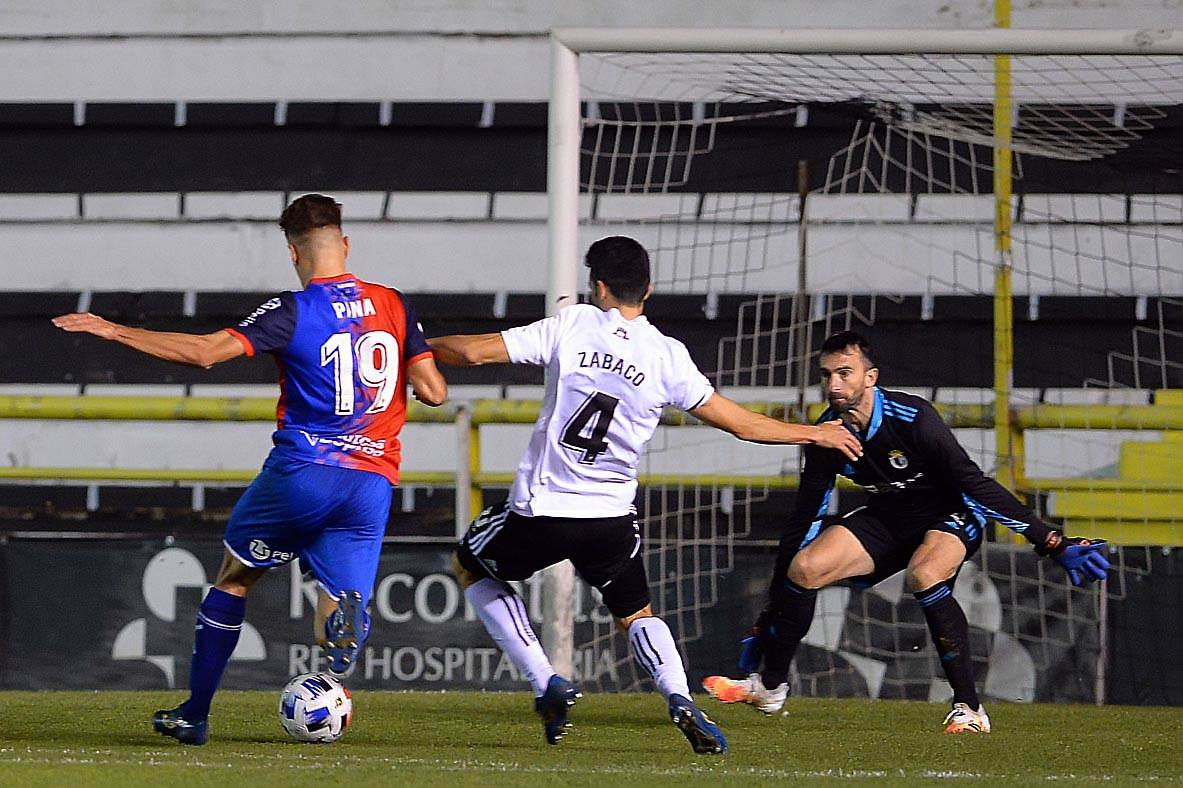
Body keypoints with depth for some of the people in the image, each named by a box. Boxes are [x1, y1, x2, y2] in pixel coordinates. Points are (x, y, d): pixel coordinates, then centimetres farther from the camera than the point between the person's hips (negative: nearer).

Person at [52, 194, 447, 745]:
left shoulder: (294, 311, -6)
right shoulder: (394, 305, 7)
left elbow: (205, 351, -16)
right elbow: (433, 391, 5)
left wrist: (112, 331, -10)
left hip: (300, 471, -3)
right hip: (372, 483, 3)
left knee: (234, 578, 19)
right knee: (338, 620, 5)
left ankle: (194, 714, 21)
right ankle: (345, 617, -35)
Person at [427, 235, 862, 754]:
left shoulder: (571, 327, -6)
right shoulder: (668, 356, 0)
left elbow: (474, 351, -7)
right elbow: (740, 423, 6)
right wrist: (816, 434, 20)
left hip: (541, 508, -2)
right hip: (611, 519, 3)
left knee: (469, 567, 25)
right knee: (637, 615, 24)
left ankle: (545, 683, 11)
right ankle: (679, 698, -6)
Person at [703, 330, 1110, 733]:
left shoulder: (912, 418, -28)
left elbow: (974, 483, -28)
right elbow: (802, 521, -2)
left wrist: (1053, 543, -31)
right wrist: (768, 617, 0)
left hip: (950, 516, -5)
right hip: (887, 520, 5)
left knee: (923, 576, -36)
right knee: (803, 568, -12)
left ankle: (969, 708, -28)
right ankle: (770, 686, 9)